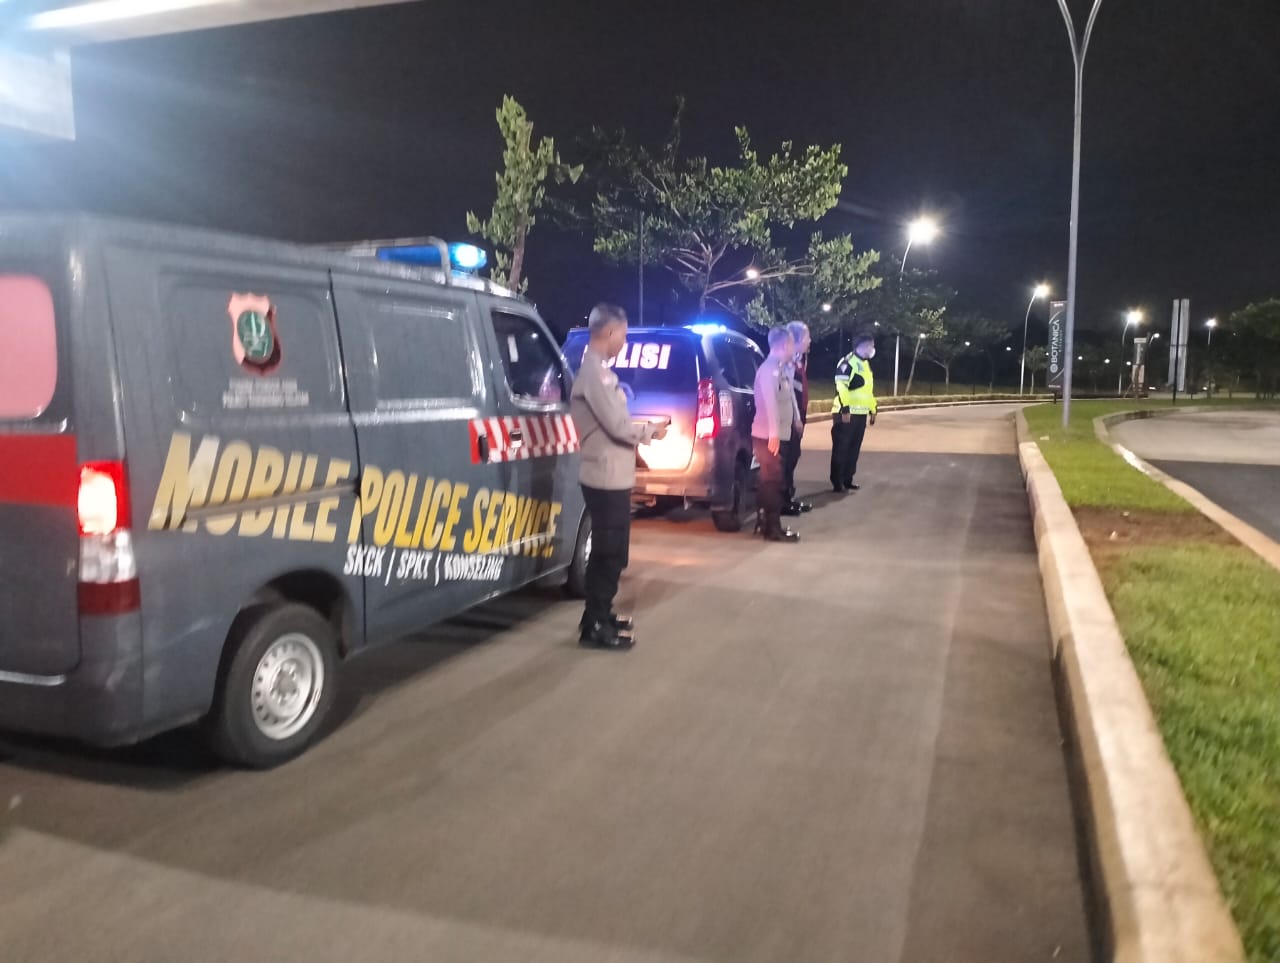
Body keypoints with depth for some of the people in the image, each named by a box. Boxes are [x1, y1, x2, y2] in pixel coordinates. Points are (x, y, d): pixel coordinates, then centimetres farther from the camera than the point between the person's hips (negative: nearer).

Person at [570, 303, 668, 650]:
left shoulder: (596, 368, 15)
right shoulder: (594, 370, -17)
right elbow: (617, 425, -21)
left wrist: (643, 429, 6)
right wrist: (651, 431, -5)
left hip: (610, 476, 10)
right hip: (607, 477, -10)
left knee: (610, 551, 19)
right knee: (609, 553, -3)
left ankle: (600, 615, 30)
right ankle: (595, 627, 6)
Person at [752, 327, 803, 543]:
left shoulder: (780, 369, 16)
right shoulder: (769, 368, -16)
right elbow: (770, 402, -23)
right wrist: (773, 434, -28)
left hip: (777, 434, 10)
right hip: (768, 435, -10)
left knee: (771, 479, 14)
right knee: (772, 479, -7)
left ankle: (767, 523, 22)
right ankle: (773, 528, -3)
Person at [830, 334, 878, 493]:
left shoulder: (866, 364, 20)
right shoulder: (848, 362, -11)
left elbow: (869, 390, 27)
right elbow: (841, 386, -20)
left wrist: (873, 410, 25)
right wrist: (844, 409, -25)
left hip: (861, 414, 9)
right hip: (846, 413, -9)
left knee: (854, 449, 12)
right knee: (841, 448, -4)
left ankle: (847, 479, 21)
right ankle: (837, 482, 1)